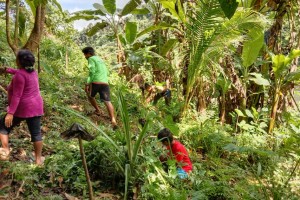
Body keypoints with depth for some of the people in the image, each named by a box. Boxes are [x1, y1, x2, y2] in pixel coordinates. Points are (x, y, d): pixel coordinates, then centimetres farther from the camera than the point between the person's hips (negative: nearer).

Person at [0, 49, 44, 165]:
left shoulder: (19, 75, -17)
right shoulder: (32, 72, 8)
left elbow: (16, 96, -22)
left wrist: (10, 113, -23)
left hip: (22, 109, -7)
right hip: (36, 107, 7)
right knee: (36, 133, 10)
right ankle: (38, 159, 15)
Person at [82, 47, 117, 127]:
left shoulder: (91, 59, 6)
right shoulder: (101, 60, 30)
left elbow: (92, 72, -9)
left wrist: (87, 84, -12)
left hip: (95, 82, -5)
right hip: (105, 83, 6)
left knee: (90, 96, 25)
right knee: (107, 101, -9)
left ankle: (97, 110, 32)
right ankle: (113, 119, -27)